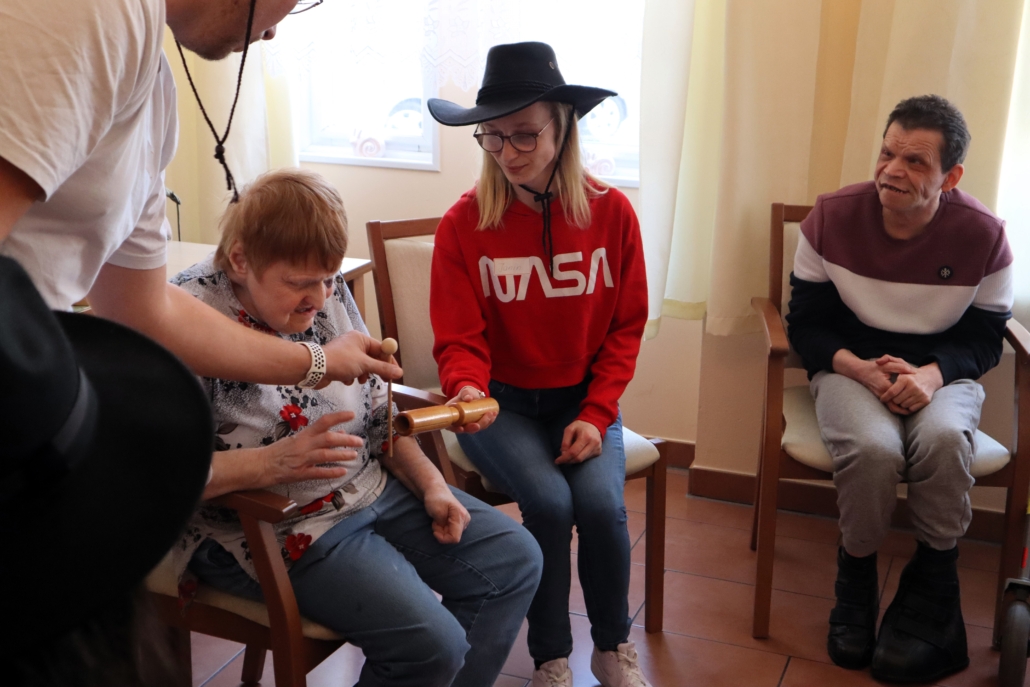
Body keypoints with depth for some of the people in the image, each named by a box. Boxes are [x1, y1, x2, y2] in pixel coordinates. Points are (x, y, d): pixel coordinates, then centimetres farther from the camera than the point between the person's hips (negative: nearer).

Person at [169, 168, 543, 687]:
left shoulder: (328, 294, 0)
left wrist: (431, 483, 1)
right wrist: (275, 461, -33)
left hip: (373, 487, 8)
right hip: (276, 531, -7)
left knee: (515, 558, 6)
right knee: (431, 644, -20)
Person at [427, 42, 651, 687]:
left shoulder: (611, 212, -7)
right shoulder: (464, 223, -11)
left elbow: (627, 326, 0)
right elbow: (459, 340, -9)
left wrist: (596, 414, -9)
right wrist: (467, 390, -32)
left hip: (584, 398, 1)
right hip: (502, 401, -1)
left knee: (601, 502, -22)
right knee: (550, 502, -25)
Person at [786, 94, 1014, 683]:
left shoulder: (984, 235, -10)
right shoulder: (832, 217, -9)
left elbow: (985, 337, -1)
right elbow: (805, 321, -3)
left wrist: (932, 374, -22)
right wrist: (858, 368, -21)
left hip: (942, 372, 1)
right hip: (851, 366, 0)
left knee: (943, 437, -34)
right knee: (872, 448, -33)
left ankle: (932, 590, -8)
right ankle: (856, 577, -2)